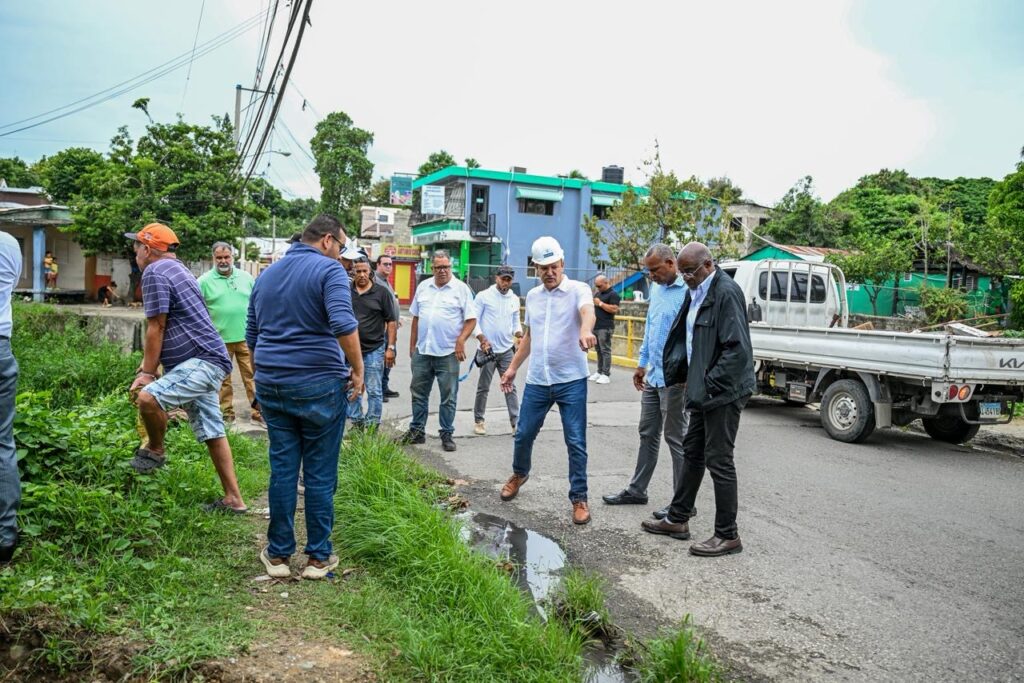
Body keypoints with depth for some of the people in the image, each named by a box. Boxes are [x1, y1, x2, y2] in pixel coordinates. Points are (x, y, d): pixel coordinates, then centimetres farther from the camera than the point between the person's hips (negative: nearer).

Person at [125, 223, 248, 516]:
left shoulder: (154, 272, -9)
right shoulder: (178, 269, 23)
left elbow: (156, 329, -13)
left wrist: (146, 373, -8)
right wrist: (148, 365, 33)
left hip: (202, 361, -11)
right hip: (206, 360, 11)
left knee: (148, 397, -26)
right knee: (212, 433, 12)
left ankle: (155, 450, 0)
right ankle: (233, 499, 17)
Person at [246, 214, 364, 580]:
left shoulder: (266, 274, 15)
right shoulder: (328, 269, -8)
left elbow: (252, 335, 20)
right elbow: (343, 325, -23)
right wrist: (357, 370, -13)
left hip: (270, 385, 6)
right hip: (319, 385, -6)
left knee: (282, 469, 12)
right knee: (320, 473, 4)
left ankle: (278, 554, 19)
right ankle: (318, 557, 14)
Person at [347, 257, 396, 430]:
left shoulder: (381, 292, -3)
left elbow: (391, 321, -1)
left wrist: (390, 347, -7)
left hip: (374, 349, -3)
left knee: (373, 391, 3)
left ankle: (372, 426, 13)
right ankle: (357, 423, 24)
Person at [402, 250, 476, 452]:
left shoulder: (461, 288, -3)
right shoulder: (423, 287, 11)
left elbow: (471, 319, -5)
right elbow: (416, 318, 16)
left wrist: (460, 341, -16)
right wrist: (412, 345, 13)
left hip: (448, 353, -4)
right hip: (422, 351, 4)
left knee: (448, 397, 3)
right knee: (419, 393, 12)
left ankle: (447, 435, 13)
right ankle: (417, 431, 24)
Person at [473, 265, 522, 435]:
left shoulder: (514, 299, 8)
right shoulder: (484, 296, -4)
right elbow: (474, 320, -4)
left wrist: (519, 335, -6)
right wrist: (482, 339, -17)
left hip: (507, 350, 3)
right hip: (488, 349, -3)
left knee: (510, 387, 2)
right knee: (483, 387, 6)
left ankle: (516, 423, 4)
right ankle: (479, 420, 19)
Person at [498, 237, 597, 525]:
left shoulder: (578, 290, -7)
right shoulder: (532, 296, 10)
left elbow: (588, 311, -30)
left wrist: (585, 330, -53)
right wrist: (513, 367, 19)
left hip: (571, 381, -4)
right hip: (536, 381, 5)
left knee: (576, 442, 1)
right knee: (524, 435, 14)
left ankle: (579, 497, 16)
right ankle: (519, 474, 43)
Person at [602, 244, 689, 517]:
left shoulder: (687, 291, -16)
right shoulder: (656, 289, 12)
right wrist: (642, 364, 20)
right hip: (653, 376, 8)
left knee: (676, 439, 1)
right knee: (648, 435, 16)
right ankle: (637, 490, 28)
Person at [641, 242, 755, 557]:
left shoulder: (726, 292, -17)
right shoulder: (696, 291, 11)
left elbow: (737, 348, -22)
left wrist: (711, 385, -20)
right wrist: (677, 371, 11)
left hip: (723, 391, -10)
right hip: (704, 390, 10)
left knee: (719, 461, -3)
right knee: (693, 453, 18)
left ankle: (727, 536, 10)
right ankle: (677, 519, 31)